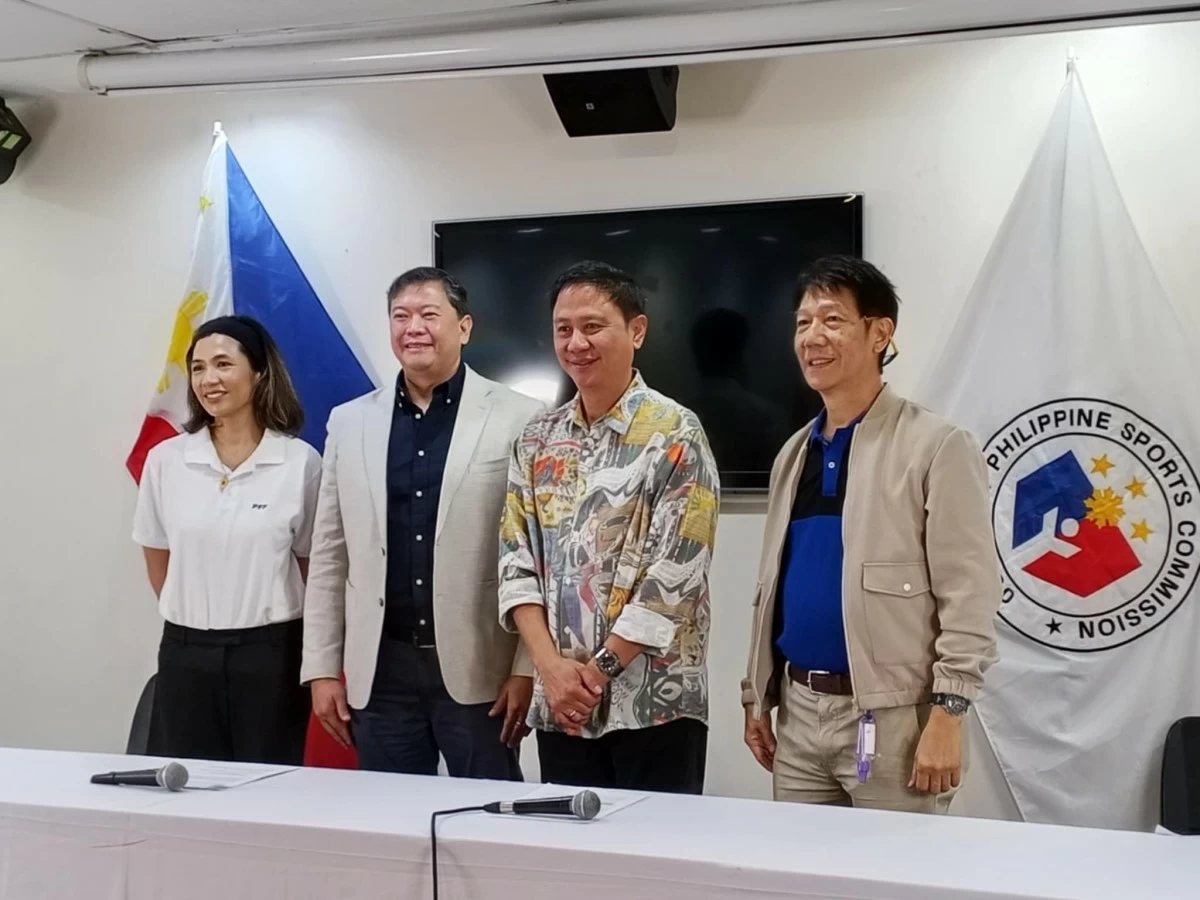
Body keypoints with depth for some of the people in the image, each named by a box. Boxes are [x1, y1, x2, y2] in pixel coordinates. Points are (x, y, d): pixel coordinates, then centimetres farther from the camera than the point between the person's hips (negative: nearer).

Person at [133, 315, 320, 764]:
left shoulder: (300, 461, -6)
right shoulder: (165, 459, 1)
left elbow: (311, 562, 3)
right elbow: (157, 558, 12)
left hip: (270, 653, -2)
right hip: (186, 653, 2)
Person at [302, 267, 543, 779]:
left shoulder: (517, 419, -4)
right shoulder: (349, 422, 8)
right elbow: (329, 558, 10)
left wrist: (528, 669, -9)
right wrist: (321, 668, 6)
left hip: (478, 671, -3)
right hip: (380, 671, 3)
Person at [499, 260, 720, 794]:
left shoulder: (673, 433, -7)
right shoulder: (538, 439, 8)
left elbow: (676, 572, -12)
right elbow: (516, 559, 5)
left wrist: (601, 667, -12)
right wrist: (550, 665, -8)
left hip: (655, 702, -4)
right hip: (561, 703, 5)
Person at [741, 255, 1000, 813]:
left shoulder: (935, 447, -8)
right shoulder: (795, 453, 12)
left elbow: (968, 594, -12)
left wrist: (946, 716, -17)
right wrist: (757, 697, 13)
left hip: (890, 716, -6)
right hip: (798, 709, 6)